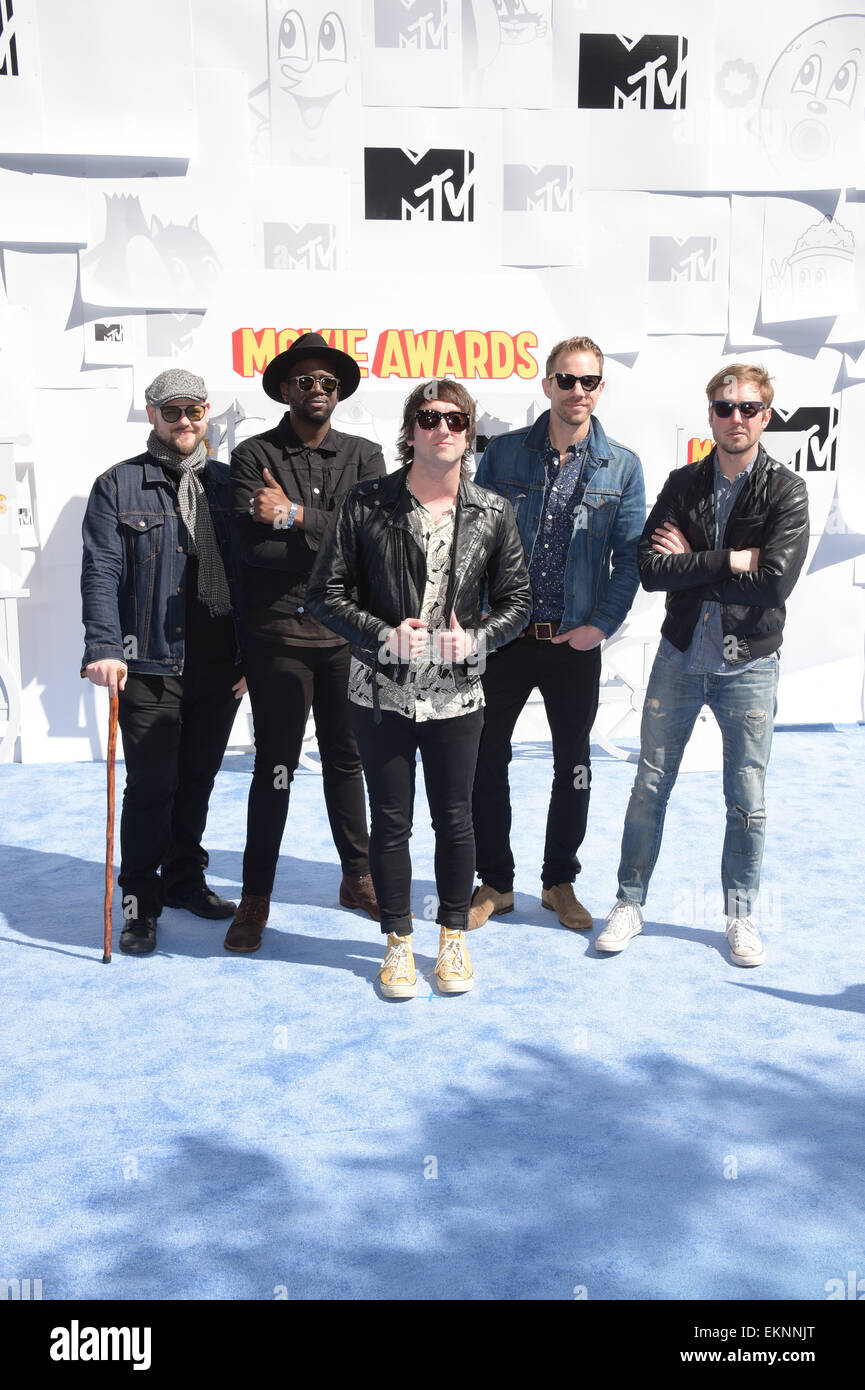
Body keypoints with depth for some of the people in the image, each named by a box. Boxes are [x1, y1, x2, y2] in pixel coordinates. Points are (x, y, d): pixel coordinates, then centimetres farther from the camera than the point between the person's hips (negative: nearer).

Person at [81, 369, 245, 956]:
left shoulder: (228, 484, 11)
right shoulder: (119, 485, 2)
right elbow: (102, 572, -6)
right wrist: (104, 647, -18)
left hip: (219, 666, 4)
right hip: (150, 665, -3)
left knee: (198, 781, 14)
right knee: (152, 787, -1)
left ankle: (184, 879, 32)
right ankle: (140, 903, 13)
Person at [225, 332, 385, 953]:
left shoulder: (364, 456, 9)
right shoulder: (254, 455, 2)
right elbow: (252, 545, -11)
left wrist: (297, 517, -13)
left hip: (347, 631, 2)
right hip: (279, 631, -2)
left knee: (347, 759, 13)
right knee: (275, 766, 2)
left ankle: (359, 877, 28)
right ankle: (256, 897, 14)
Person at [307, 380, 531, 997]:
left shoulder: (492, 513, 1)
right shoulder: (367, 504, -4)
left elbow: (516, 599, 6)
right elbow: (328, 592, -3)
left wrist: (475, 638, -12)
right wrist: (384, 636, -16)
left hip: (456, 692, 1)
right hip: (383, 692, -1)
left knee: (455, 819, 11)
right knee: (391, 820, 8)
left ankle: (454, 935, 30)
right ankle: (398, 941, 26)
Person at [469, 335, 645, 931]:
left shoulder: (622, 467, 2)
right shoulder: (504, 453, 2)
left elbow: (630, 554, 1)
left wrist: (602, 623, -9)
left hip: (575, 642, 0)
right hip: (503, 637, 0)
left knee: (573, 767, 10)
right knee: (487, 760, 5)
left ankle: (560, 882, 28)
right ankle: (495, 882, 22)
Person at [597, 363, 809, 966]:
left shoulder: (786, 490, -4)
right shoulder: (683, 484, 4)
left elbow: (777, 580, -18)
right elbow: (650, 569, -8)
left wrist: (691, 565, -12)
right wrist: (730, 561, -15)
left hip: (749, 664, -2)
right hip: (681, 656, 2)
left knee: (747, 800, 6)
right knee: (650, 785, 6)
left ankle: (742, 917, 22)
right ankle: (630, 904, 20)